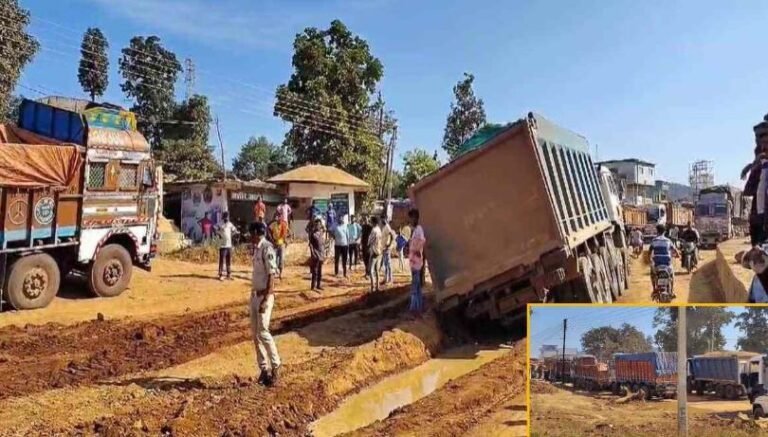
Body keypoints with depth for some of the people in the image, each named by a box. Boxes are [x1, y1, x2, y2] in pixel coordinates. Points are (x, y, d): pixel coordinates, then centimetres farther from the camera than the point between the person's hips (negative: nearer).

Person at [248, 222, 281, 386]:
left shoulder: (267, 249, -16)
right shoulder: (256, 248, 11)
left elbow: (271, 276, -19)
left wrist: (265, 299, -23)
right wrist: (255, 295, 16)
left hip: (264, 295, -9)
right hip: (255, 294, 9)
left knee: (263, 332, -9)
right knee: (255, 333, 9)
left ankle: (275, 366, 6)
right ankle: (264, 368, 17)